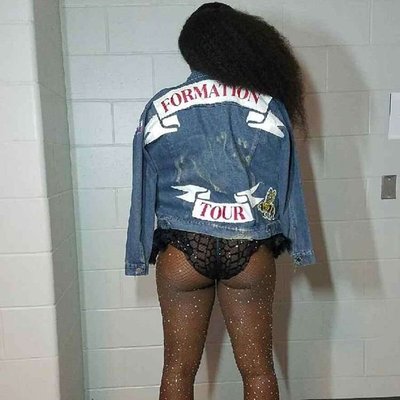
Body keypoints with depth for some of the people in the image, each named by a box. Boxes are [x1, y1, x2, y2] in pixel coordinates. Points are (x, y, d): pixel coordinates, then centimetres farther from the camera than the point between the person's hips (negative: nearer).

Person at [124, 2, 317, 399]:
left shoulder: (160, 107, -1)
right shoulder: (270, 107, -2)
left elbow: (146, 187, 2)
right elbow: (285, 185, 3)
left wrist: (144, 251, 13)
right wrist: (294, 244, 15)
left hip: (181, 250, 0)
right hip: (250, 251, 1)